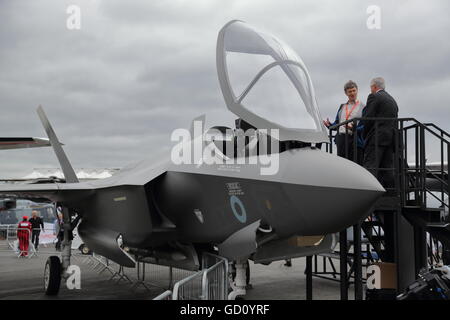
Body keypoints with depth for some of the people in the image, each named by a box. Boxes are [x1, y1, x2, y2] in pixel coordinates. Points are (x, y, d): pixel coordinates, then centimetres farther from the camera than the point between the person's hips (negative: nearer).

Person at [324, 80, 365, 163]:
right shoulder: (342, 107, 21)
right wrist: (330, 125, 0)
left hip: (355, 141, -5)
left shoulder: (362, 107, 3)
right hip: (341, 140, 5)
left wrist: (354, 128, -23)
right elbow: (337, 123, 21)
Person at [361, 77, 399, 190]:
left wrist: (364, 135, 3)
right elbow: (394, 121, 18)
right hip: (391, 138, 8)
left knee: (371, 167, -11)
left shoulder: (374, 97, -3)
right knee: (387, 169, 8)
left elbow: (368, 118, -8)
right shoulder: (392, 100, 22)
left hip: (376, 138, -8)